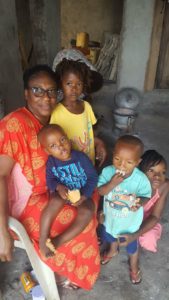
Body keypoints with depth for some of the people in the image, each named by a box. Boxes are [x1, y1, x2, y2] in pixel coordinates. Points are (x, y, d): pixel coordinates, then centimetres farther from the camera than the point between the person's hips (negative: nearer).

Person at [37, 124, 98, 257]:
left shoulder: (81, 157, -17)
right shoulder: (51, 161, -11)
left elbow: (93, 177, -12)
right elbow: (50, 180, -2)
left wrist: (83, 197, -21)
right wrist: (58, 187, -26)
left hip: (82, 193, 0)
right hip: (63, 192, 1)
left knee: (87, 212, -30)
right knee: (56, 201, -35)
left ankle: (59, 241, -23)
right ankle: (43, 239, -23)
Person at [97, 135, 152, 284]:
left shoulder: (141, 179, -31)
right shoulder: (107, 171, -25)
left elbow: (145, 195, -17)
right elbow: (100, 191, -21)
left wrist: (139, 202, -39)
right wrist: (112, 183, -39)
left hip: (130, 221, -2)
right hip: (111, 216, 3)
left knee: (132, 246, 25)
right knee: (112, 237, 34)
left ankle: (134, 266, 59)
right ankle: (113, 251, 70)